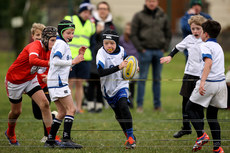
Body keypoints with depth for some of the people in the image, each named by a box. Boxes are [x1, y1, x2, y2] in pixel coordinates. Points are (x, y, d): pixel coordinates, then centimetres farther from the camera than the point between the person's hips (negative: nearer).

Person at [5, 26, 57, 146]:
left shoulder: (47, 49, -8)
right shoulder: (35, 46, -33)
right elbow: (33, 60, -55)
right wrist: (50, 63, -65)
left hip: (30, 80, 6)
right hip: (15, 80, -6)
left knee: (45, 104, -13)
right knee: (16, 111, 12)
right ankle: (10, 133, 43)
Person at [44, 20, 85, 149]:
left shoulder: (63, 44, 23)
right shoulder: (61, 44, -9)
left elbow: (66, 63, 28)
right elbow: (56, 61, -22)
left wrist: (79, 56, 17)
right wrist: (73, 62, -20)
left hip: (54, 83, 10)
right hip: (58, 81, -10)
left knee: (62, 112, 12)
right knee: (71, 109, -13)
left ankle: (50, 140, 11)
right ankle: (66, 139, -20)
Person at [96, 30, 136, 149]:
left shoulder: (121, 50, -7)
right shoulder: (101, 53, -22)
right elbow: (100, 72, -39)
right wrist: (118, 67, -45)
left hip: (121, 84, 0)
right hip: (108, 88, 0)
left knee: (123, 106, -23)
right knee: (118, 113, 10)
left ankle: (131, 136, -17)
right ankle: (129, 137, 30)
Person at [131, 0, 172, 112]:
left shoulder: (163, 17, 10)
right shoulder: (139, 16, -1)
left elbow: (168, 34, 17)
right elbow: (133, 34, -3)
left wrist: (165, 47, 5)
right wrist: (140, 48, -10)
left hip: (159, 51, 3)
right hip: (145, 51, -3)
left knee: (157, 79, 8)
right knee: (142, 78, -3)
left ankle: (157, 105, 13)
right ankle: (140, 105, 0)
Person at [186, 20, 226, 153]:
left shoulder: (206, 46, -7)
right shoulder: (218, 47, 20)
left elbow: (209, 63, -23)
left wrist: (202, 82, -32)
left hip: (209, 82, -8)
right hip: (221, 82, 8)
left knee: (190, 108, 7)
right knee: (212, 115, 13)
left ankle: (202, 135, -9)